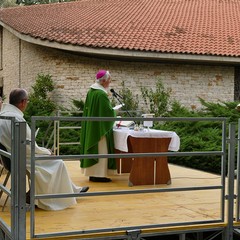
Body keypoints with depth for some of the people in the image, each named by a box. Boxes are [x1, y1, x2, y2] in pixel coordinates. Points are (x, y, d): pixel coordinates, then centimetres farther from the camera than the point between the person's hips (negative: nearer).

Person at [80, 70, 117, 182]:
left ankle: (92, 173, 19)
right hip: (100, 127, -9)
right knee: (101, 149, -3)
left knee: (94, 148, 13)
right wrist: (114, 112, 3)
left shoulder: (90, 91, 9)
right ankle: (98, 174, -1)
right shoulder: (101, 94, -19)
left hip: (90, 127, 9)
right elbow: (109, 112, -20)